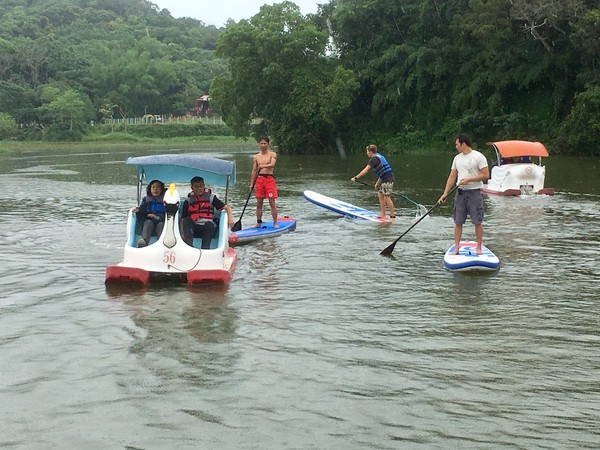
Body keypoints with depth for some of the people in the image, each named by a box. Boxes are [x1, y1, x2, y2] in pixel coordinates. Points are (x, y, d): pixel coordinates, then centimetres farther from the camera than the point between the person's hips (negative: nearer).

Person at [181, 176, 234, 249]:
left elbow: (226, 207, 7)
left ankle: (205, 248, -47)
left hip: (208, 227, -1)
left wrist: (230, 218, -13)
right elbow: (182, 219, 7)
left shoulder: (210, 197, 11)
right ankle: (188, 245, -45)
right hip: (193, 229, 1)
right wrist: (182, 235, -7)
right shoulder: (188, 200, 12)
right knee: (187, 220, -28)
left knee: (209, 224, -34)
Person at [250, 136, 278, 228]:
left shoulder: (272, 154, 2)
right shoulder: (256, 157, 12)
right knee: (259, 203, 4)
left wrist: (263, 166, -30)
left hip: (269, 179, -3)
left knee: (272, 202, -6)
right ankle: (259, 223, 11)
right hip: (259, 179, 3)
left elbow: (272, 164, -16)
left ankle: (275, 223, -2)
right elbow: (254, 171, 13)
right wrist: (251, 184, 6)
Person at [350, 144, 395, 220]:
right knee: (380, 195, 14)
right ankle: (383, 215, 17)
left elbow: (365, 171, -19)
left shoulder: (374, 159, -11)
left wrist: (356, 178, -17)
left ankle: (392, 216, -4)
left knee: (387, 197, -7)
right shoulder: (379, 156, 19)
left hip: (387, 179, -10)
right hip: (385, 179, 10)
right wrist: (378, 183, 24)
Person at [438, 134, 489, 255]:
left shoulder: (478, 157, -7)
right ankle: (456, 248, 8)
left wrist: (469, 179, -17)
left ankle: (479, 248, 8)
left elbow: (485, 175, -11)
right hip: (460, 192, 5)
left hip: (474, 192, -5)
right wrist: (445, 193, 5)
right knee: (458, 222, 4)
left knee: (477, 222, -1)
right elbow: (452, 177, 12)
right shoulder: (457, 158, 11)